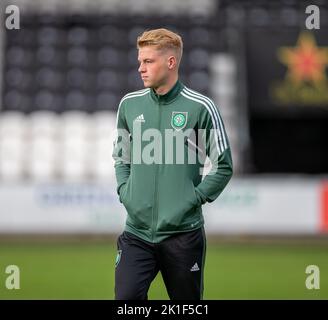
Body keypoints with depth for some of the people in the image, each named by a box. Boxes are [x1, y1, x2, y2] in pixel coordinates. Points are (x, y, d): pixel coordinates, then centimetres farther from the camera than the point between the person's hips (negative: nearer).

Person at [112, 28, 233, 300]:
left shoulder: (200, 107, -5)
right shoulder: (130, 104, 7)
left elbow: (224, 166, 1)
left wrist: (195, 198, -7)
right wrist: (124, 190, 7)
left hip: (183, 233, -3)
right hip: (137, 231, 3)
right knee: (126, 298, -11)